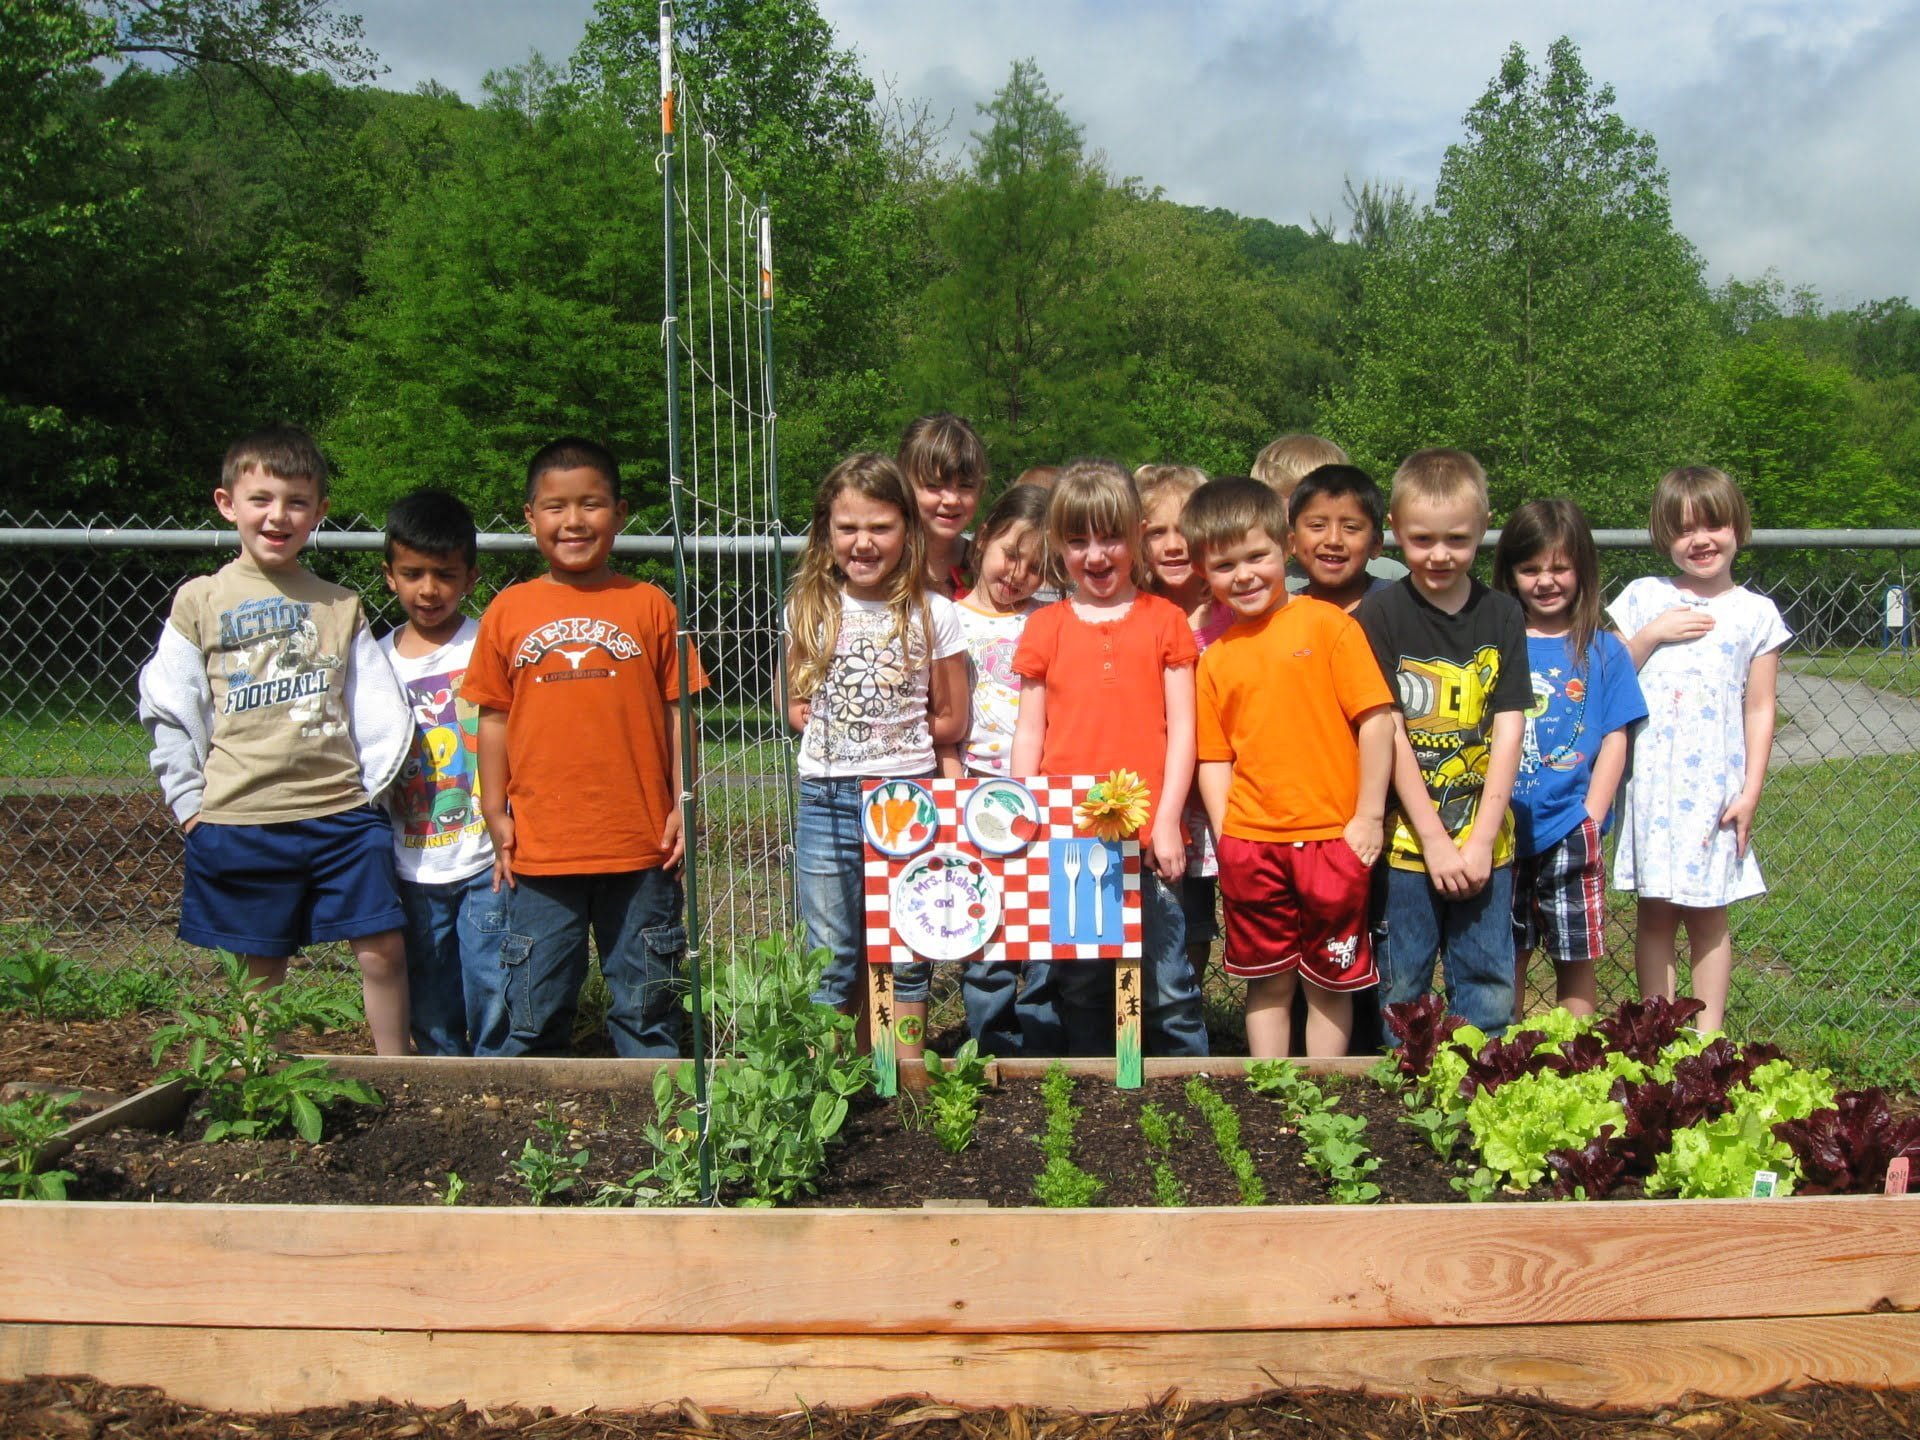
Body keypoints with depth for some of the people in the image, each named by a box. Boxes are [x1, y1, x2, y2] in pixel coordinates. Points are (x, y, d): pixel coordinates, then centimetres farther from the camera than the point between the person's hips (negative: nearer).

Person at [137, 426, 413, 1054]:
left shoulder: (340, 605, 9)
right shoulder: (201, 600, 4)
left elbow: (379, 707, 7)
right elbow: (169, 712, 5)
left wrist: (366, 786, -1)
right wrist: (191, 802, 0)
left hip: (342, 814, 1)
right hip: (238, 819, -1)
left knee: (383, 951, -3)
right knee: (261, 971, 8)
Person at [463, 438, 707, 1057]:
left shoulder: (649, 606, 0)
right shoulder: (508, 611, 3)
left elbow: (678, 711, 3)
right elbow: (494, 718, 8)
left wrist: (683, 805, -1)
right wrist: (495, 812, 4)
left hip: (640, 846, -1)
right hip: (540, 847, 1)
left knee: (646, 1008, 12)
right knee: (534, 1012, 11)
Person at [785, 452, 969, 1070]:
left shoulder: (932, 613, -3)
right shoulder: (808, 609, 4)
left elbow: (951, 720, 4)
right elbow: (797, 705, 13)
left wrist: (892, 733, -4)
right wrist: (837, 729, -3)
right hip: (826, 800, 1)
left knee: (906, 955, 6)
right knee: (831, 956, 7)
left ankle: (909, 1081, 18)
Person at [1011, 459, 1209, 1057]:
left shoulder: (1164, 620, 6)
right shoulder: (1045, 628, 10)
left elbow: (1181, 727, 3)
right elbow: (1029, 732, 10)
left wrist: (1167, 819, -4)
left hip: (1147, 835, -2)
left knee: (1168, 990, -2)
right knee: (1079, 989, 8)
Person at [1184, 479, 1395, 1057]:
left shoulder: (1326, 624, -3)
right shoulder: (1215, 659, 9)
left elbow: (1376, 719, -5)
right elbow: (1215, 758, 9)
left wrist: (1369, 818, -8)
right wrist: (1226, 841, -1)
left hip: (1331, 837, -3)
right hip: (1252, 844, 3)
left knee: (1329, 981, 8)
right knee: (1267, 982, 13)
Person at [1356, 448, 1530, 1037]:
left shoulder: (1502, 617, 4)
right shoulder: (1380, 617, -4)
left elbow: (1507, 732, 0)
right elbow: (1390, 735, -8)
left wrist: (1481, 840, -7)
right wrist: (1435, 839, -11)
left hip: (1485, 844, 3)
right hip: (1406, 842, -2)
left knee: (1489, 997, 9)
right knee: (1401, 994, 7)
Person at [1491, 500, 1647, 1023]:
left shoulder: (1603, 652, 3)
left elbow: (1614, 742, 2)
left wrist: (1590, 820, -9)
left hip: (1570, 835, 0)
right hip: (1502, 834, 1)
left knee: (1576, 962, 6)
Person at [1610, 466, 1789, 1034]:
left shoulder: (1756, 613, 5)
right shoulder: (1644, 598, 6)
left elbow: (1759, 709, 4)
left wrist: (1751, 790, -2)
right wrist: (1651, 635, -8)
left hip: (1716, 784, 0)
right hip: (1651, 779, 1)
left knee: (1708, 914, 4)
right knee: (1654, 912, 4)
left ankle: (1707, 1035, 12)